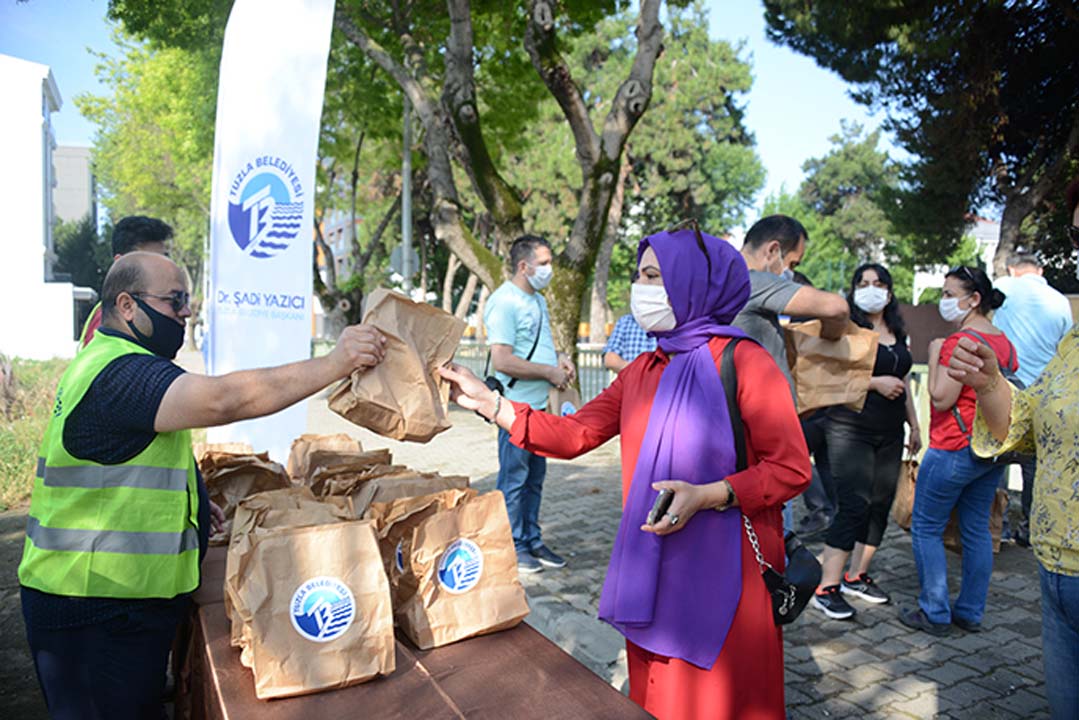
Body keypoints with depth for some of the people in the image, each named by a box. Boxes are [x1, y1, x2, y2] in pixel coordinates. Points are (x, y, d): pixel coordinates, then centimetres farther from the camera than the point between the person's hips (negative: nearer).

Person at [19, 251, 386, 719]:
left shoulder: (107, 363, 15)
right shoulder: (118, 373, -22)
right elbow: (225, 399, -38)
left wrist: (188, 502, 11)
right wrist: (337, 363, -34)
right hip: (94, 614, -10)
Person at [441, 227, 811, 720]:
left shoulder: (742, 362, -12)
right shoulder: (643, 370, 8)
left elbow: (792, 470, -13)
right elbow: (574, 434, 3)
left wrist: (707, 496, -25)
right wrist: (487, 402, -3)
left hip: (723, 571, -5)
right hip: (651, 569, 6)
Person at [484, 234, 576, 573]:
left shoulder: (538, 300, 15)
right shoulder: (504, 302, -15)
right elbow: (502, 360, -23)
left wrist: (559, 357, 7)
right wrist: (550, 372, -15)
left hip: (539, 405, 9)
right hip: (517, 406, -9)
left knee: (534, 478, 16)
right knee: (513, 480, 2)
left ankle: (532, 541, 28)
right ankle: (512, 548, 15)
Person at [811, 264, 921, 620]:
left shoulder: (897, 334, 15)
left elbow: (905, 382, 23)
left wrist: (914, 426, 20)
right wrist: (875, 382, -18)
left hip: (889, 433, 8)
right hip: (851, 430, -7)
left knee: (881, 506, 9)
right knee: (854, 507, -12)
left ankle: (856, 577, 22)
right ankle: (827, 588, -5)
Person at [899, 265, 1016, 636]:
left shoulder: (960, 341, -19)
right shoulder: (1004, 342, 10)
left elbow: (941, 398, -21)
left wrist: (935, 356, -11)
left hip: (955, 448, -9)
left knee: (926, 528, 3)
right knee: (977, 530, 14)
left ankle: (935, 613, 8)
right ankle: (971, 612, 23)